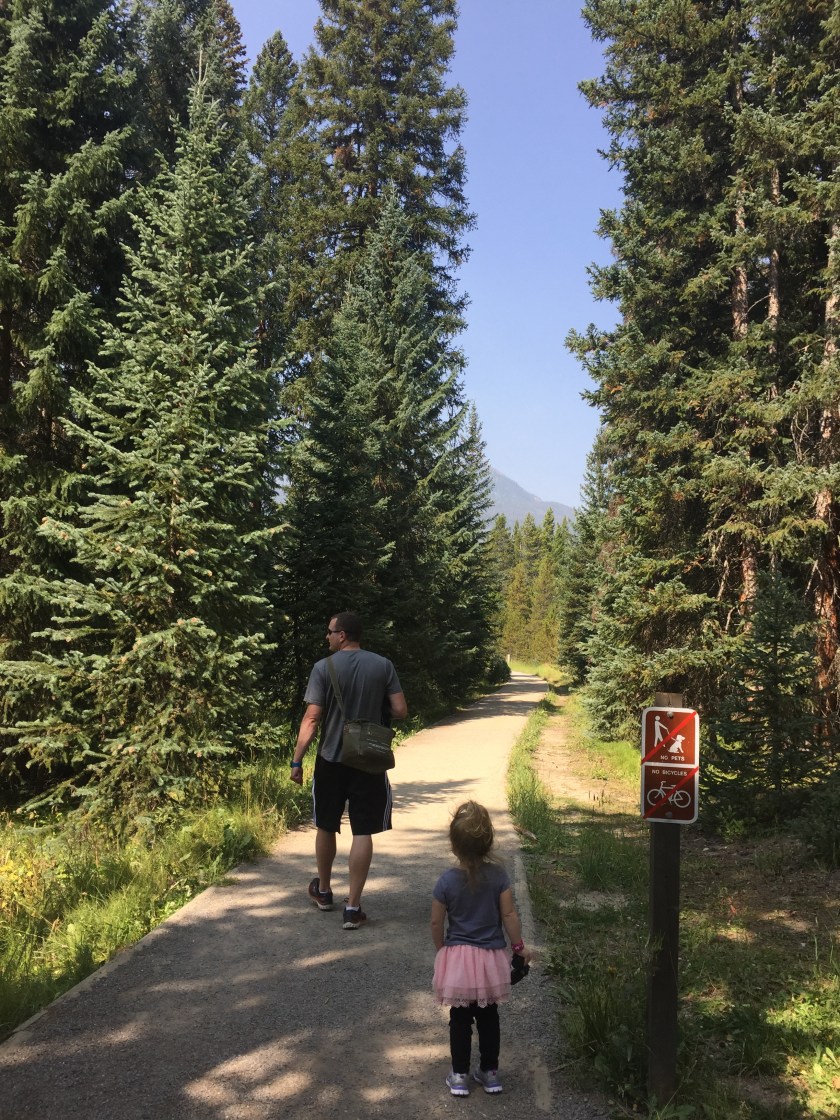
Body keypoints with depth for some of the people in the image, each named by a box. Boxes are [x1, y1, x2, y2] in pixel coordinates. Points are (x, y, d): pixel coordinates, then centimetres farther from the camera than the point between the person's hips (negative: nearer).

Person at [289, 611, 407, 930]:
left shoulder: (323, 667, -10)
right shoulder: (383, 665, -4)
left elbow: (311, 719, -12)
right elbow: (400, 711, -5)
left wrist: (297, 761, -6)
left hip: (331, 761, 0)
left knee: (326, 827, 19)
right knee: (362, 833, 4)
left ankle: (323, 891, 37)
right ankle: (353, 907, 4)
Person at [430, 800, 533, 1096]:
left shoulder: (447, 881, -13)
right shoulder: (498, 875, -11)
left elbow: (436, 923, -5)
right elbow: (509, 914, -6)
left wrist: (442, 949, 12)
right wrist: (519, 946, 8)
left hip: (457, 957, -1)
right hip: (491, 958, 1)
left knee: (460, 1019, 11)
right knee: (489, 1017, 16)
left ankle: (460, 1076, 18)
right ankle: (490, 1072, 26)